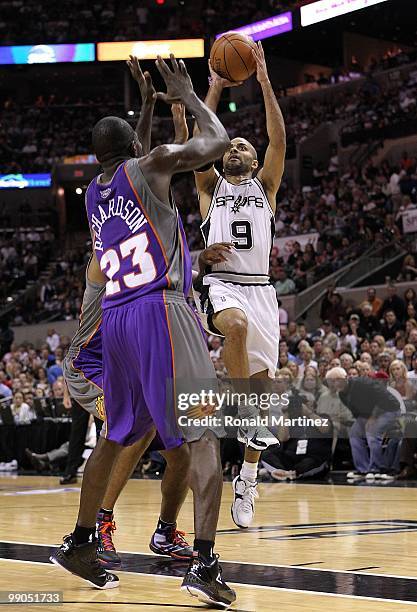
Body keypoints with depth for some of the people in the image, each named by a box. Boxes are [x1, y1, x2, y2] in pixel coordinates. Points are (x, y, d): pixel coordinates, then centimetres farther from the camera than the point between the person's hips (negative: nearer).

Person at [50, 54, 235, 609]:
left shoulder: (93, 194, 19)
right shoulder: (151, 165, -1)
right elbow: (218, 141, 1)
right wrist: (189, 97, 16)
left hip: (114, 322, 7)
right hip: (160, 311, -7)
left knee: (115, 437, 23)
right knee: (203, 435, -9)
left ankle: (80, 544, 31)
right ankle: (204, 564, -22)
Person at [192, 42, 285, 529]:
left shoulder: (265, 186, 16)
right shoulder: (210, 187, 15)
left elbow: (279, 139, 2)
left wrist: (265, 82, -4)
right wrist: (215, 87, -2)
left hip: (259, 288, 2)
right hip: (218, 283, -2)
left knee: (260, 381, -1)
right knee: (237, 325, -39)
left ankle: (246, 483, 10)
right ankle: (245, 413, -24)